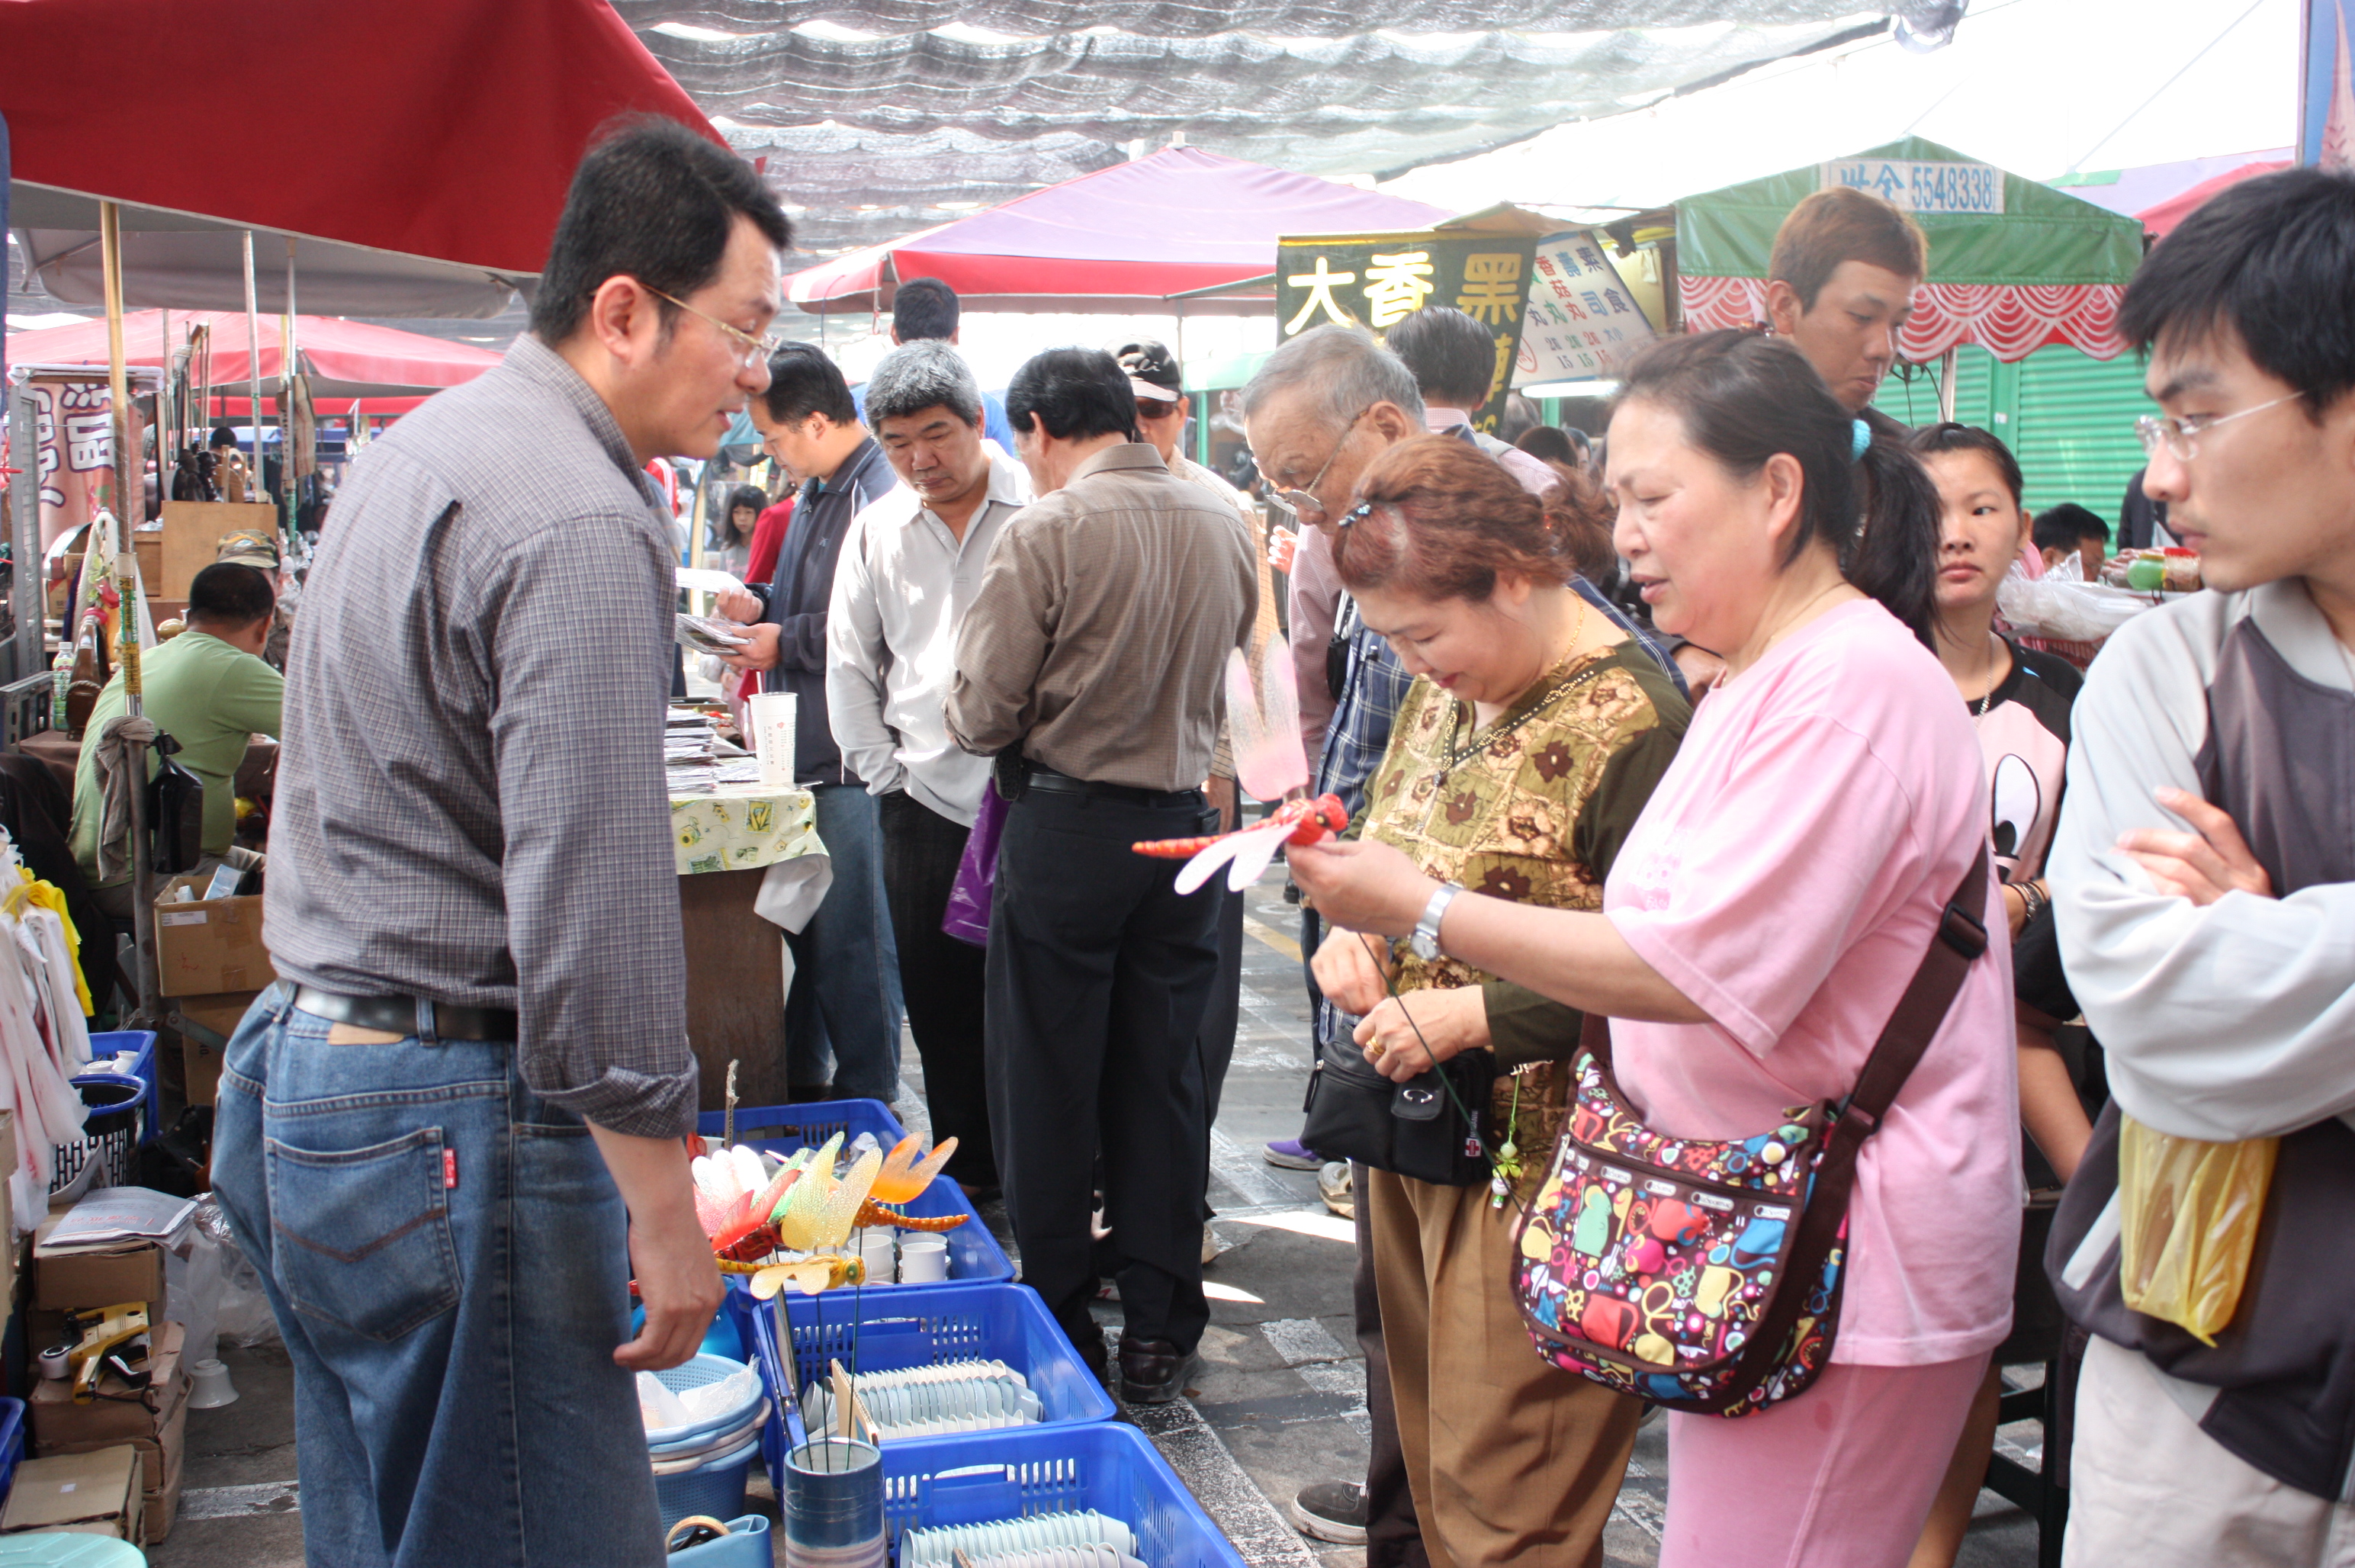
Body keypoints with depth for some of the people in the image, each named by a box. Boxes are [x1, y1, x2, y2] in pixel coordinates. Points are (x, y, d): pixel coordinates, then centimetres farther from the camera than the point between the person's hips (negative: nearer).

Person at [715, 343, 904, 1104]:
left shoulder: (879, 496, -18)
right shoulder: (818, 494, 16)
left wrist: (784, 643, -14)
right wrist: (761, 606, 10)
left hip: (849, 761, -10)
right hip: (803, 752, 10)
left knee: (848, 935, -1)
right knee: (798, 920, 17)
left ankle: (865, 1093, 11)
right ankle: (799, 1077, 29)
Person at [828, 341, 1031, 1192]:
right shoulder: (877, 530, 10)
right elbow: (849, 664, 17)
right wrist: (883, 769, 9)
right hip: (925, 804, 4)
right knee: (941, 1008, 10)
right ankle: (967, 1176, 24)